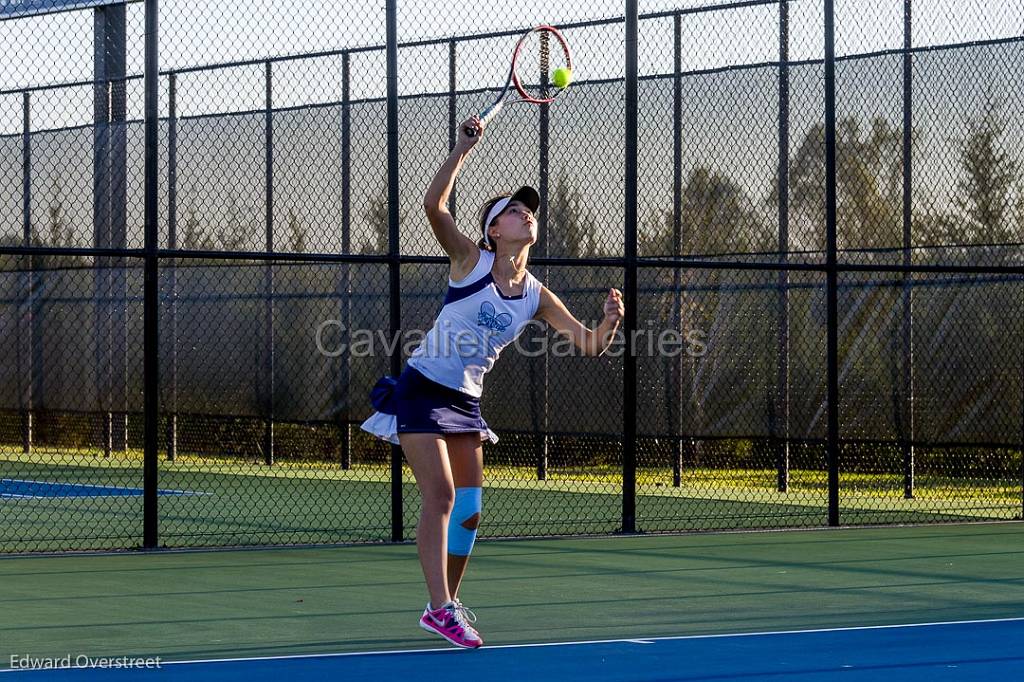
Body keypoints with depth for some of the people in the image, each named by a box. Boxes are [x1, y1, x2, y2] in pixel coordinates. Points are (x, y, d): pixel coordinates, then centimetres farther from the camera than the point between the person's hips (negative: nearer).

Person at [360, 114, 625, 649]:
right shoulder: (470, 260, -12)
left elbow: (590, 344, 0)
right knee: (440, 495, -15)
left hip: (465, 402, 6)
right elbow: (434, 206, -27)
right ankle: (441, 609, -14)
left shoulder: (536, 297, 1)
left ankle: (447, 605, 21)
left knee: (469, 508, 6)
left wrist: (610, 324, -22)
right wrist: (464, 148, -32)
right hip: (422, 390, -6)